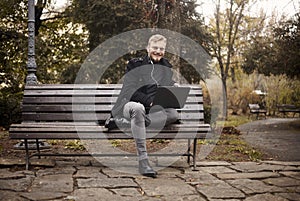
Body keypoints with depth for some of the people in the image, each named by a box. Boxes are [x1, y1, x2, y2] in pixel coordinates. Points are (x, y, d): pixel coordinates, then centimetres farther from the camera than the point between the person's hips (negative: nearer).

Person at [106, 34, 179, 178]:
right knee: (137, 108, -41)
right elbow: (130, 91, -8)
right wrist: (149, 101, -20)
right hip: (130, 105, -4)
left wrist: (174, 88, 0)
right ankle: (142, 160, -45)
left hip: (153, 111, 4)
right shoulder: (135, 64, 4)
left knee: (173, 114, -28)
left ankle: (124, 122, -27)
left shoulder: (166, 67, 17)